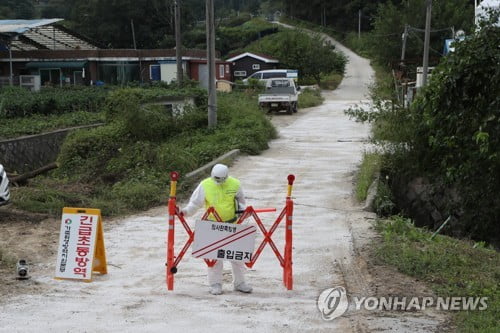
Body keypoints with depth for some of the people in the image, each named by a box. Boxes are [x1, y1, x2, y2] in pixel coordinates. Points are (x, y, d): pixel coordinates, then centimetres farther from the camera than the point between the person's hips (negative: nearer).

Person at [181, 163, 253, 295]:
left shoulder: (235, 184, -3)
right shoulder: (205, 185, -8)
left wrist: (241, 209, -5)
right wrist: (186, 211, -17)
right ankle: (215, 284, 12)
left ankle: (239, 282, 20)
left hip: (232, 224, 2)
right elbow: (195, 202, -1)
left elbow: (240, 201, 12)